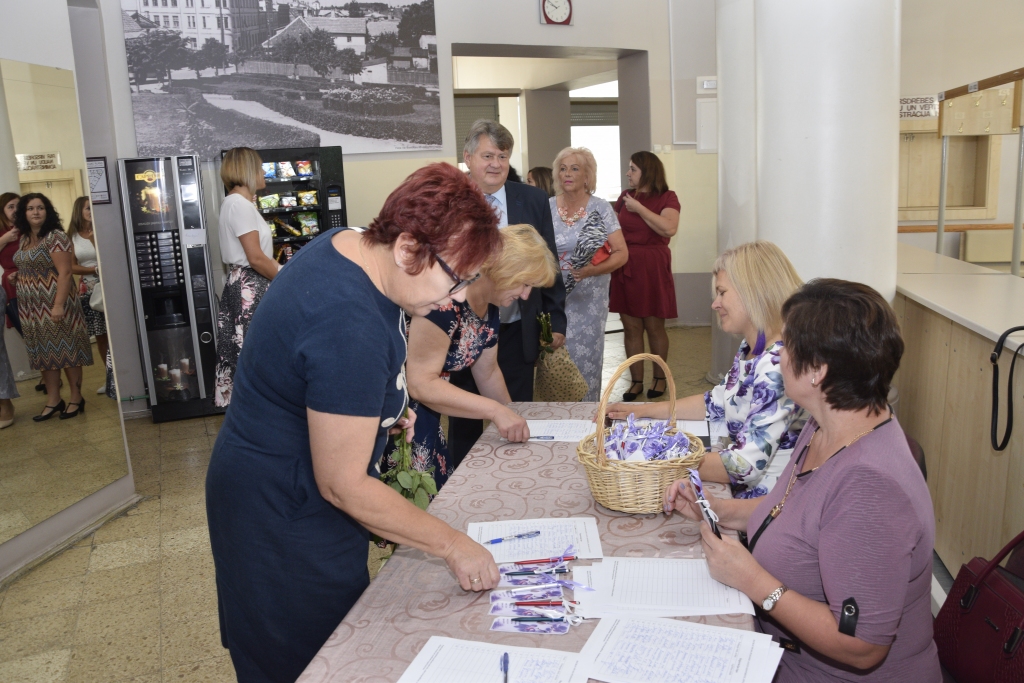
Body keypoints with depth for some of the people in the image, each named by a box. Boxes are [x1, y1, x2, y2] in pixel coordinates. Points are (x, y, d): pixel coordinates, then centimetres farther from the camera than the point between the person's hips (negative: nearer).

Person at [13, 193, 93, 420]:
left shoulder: (56, 237, -10)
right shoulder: (23, 239, 13)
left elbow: (64, 273, -17)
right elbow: (24, 271, 21)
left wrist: (59, 305, -22)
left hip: (53, 304, -7)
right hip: (31, 308, 7)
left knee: (65, 350, -1)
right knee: (43, 353, 9)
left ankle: (76, 398, 9)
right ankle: (53, 400, 15)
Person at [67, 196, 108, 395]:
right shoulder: (72, 237, 5)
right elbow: (72, 267, 2)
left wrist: (94, 239, -14)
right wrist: (95, 269, -11)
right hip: (87, 289, 3)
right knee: (99, 335, 6)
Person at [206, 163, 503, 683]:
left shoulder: (349, 246, -3)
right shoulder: (351, 328, -34)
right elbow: (343, 486, -26)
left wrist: (380, 409, 3)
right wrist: (453, 546, -19)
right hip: (283, 519, -9)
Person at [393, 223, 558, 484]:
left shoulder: (489, 308, 3)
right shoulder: (447, 297, -25)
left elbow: (487, 372, 17)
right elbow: (420, 384, -25)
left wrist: (513, 422, 19)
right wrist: (496, 410, -23)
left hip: (423, 417, 9)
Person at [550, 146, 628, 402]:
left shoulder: (600, 208, 0)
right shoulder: (546, 207, 4)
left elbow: (621, 253, -4)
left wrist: (592, 270, -21)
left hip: (589, 300, -1)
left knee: (586, 361, 1)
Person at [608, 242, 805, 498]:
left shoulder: (779, 365, -25)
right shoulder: (749, 349, 5)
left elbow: (746, 465, -28)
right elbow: (717, 403, 18)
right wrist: (643, 410, 11)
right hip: (740, 489, 8)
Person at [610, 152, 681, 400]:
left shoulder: (666, 198, -3)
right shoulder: (625, 197, 11)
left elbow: (669, 228, -19)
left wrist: (639, 208, -15)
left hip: (652, 267, -4)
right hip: (624, 266, 4)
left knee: (654, 326, 4)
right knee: (631, 327, 5)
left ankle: (659, 378, 22)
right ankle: (636, 381, 16)